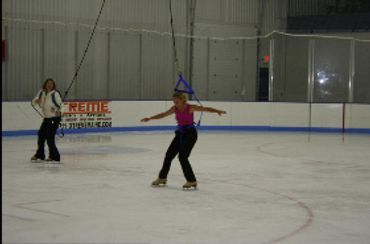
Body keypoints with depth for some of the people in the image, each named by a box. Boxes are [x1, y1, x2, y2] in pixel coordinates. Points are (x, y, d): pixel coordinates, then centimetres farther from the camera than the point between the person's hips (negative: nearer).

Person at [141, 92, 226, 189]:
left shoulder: (190, 107, -15)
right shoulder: (175, 108, 2)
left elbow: (206, 109, -21)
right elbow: (163, 114, 14)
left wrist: (218, 111, -37)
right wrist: (150, 118, 14)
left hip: (190, 134, -7)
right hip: (180, 133, 7)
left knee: (182, 157, -14)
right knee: (169, 155, 9)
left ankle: (192, 181, -2)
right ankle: (162, 178, 25)